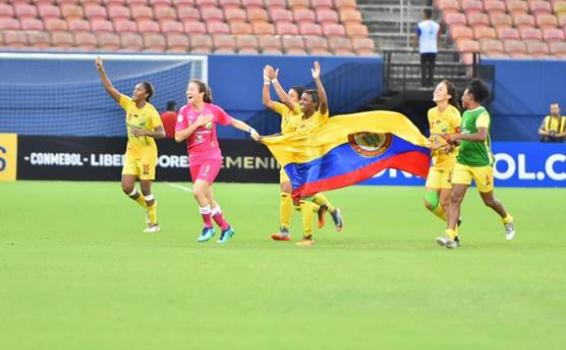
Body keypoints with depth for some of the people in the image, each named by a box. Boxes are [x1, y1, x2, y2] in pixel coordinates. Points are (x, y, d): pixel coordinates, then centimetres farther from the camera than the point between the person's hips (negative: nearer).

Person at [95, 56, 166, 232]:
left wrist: (145, 132, -36)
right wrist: (101, 71, -12)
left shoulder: (151, 111, -15)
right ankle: (147, 206, 25)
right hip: (131, 152, 5)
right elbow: (110, 89, -3)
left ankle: (153, 223, 14)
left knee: (145, 189, -3)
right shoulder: (128, 104, 0)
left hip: (147, 153, -5)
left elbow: (161, 133, -20)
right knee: (127, 188, -4)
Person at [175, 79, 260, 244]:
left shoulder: (213, 110, -7)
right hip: (195, 160, 4)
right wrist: (197, 123, -17)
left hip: (212, 157, -4)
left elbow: (233, 122, 7)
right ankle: (225, 228, 26)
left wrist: (251, 130, -5)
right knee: (208, 199, 9)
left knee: (198, 191, -22)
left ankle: (208, 226, -4)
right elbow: (178, 137, -9)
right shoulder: (185, 111, -3)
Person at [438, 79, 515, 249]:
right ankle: (451, 236, -15)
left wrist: (458, 136, -30)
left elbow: (481, 136, -31)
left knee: (489, 200, 9)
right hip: (463, 162, 7)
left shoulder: (481, 114, -15)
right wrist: (454, 142, 7)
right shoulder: (466, 113, 12)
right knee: (455, 198, -10)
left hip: (481, 163, -7)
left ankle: (507, 220, 38)